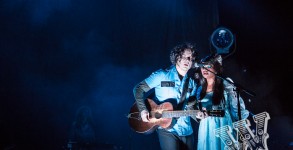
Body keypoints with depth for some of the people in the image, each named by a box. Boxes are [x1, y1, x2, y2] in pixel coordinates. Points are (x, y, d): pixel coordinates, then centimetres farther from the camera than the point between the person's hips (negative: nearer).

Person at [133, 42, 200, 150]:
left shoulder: (192, 83, 10)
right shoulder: (161, 75, -3)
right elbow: (138, 89, -3)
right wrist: (143, 110, -15)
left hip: (187, 131, 5)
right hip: (166, 129, -5)